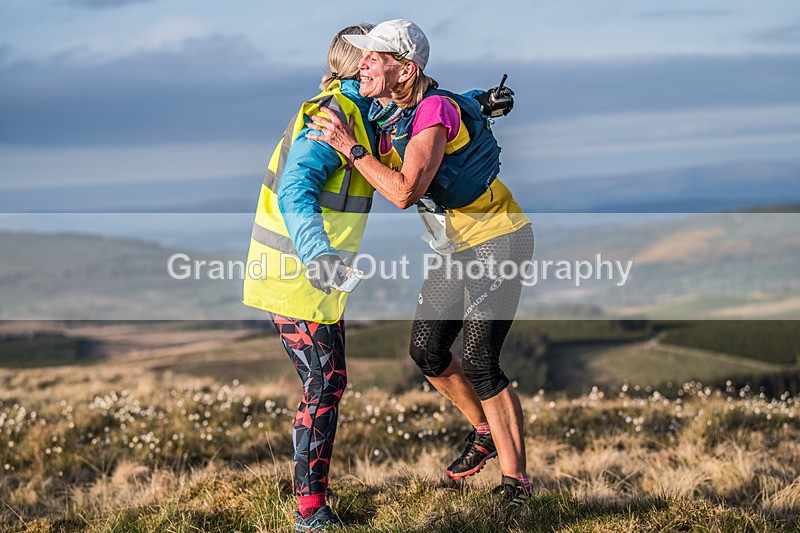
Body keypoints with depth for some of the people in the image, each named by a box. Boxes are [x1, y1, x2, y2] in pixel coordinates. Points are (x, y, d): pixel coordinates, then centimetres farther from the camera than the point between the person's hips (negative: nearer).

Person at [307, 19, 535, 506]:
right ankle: (485, 432, 33)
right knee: (427, 349, 10)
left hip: (498, 239, -9)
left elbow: (405, 192, -31)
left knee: (481, 364, -11)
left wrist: (350, 147, -24)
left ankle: (516, 482, -1)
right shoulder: (388, 119, 3)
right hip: (458, 246, 9)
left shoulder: (436, 110, -23)